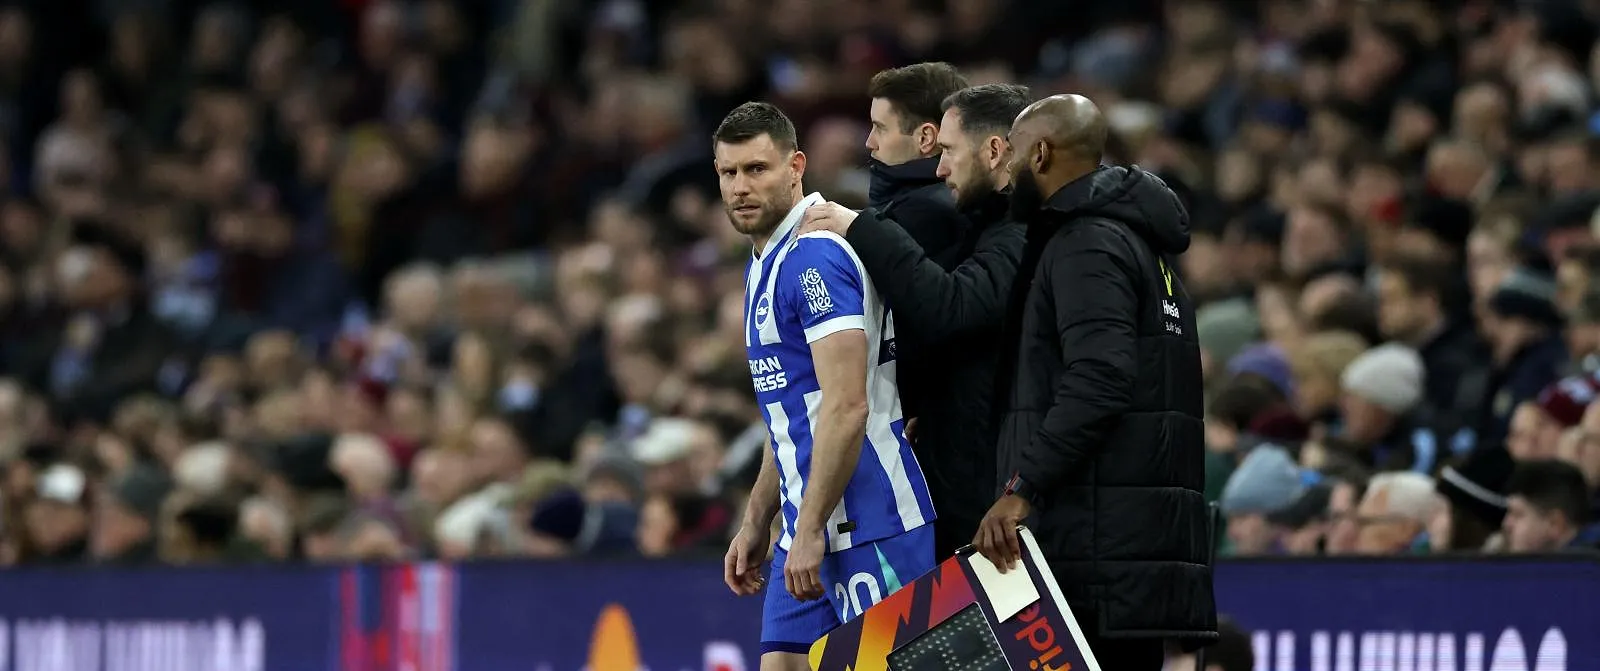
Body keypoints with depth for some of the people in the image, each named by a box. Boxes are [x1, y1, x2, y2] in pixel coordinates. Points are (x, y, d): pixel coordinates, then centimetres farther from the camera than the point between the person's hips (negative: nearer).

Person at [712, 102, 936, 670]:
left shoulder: (816, 256, -15)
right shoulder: (764, 264, 17)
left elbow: (847, 408, -22)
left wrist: (810, 532, -21)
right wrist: (756, 523, 23)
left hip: (868, 531, -10)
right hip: (809, 533, 10)